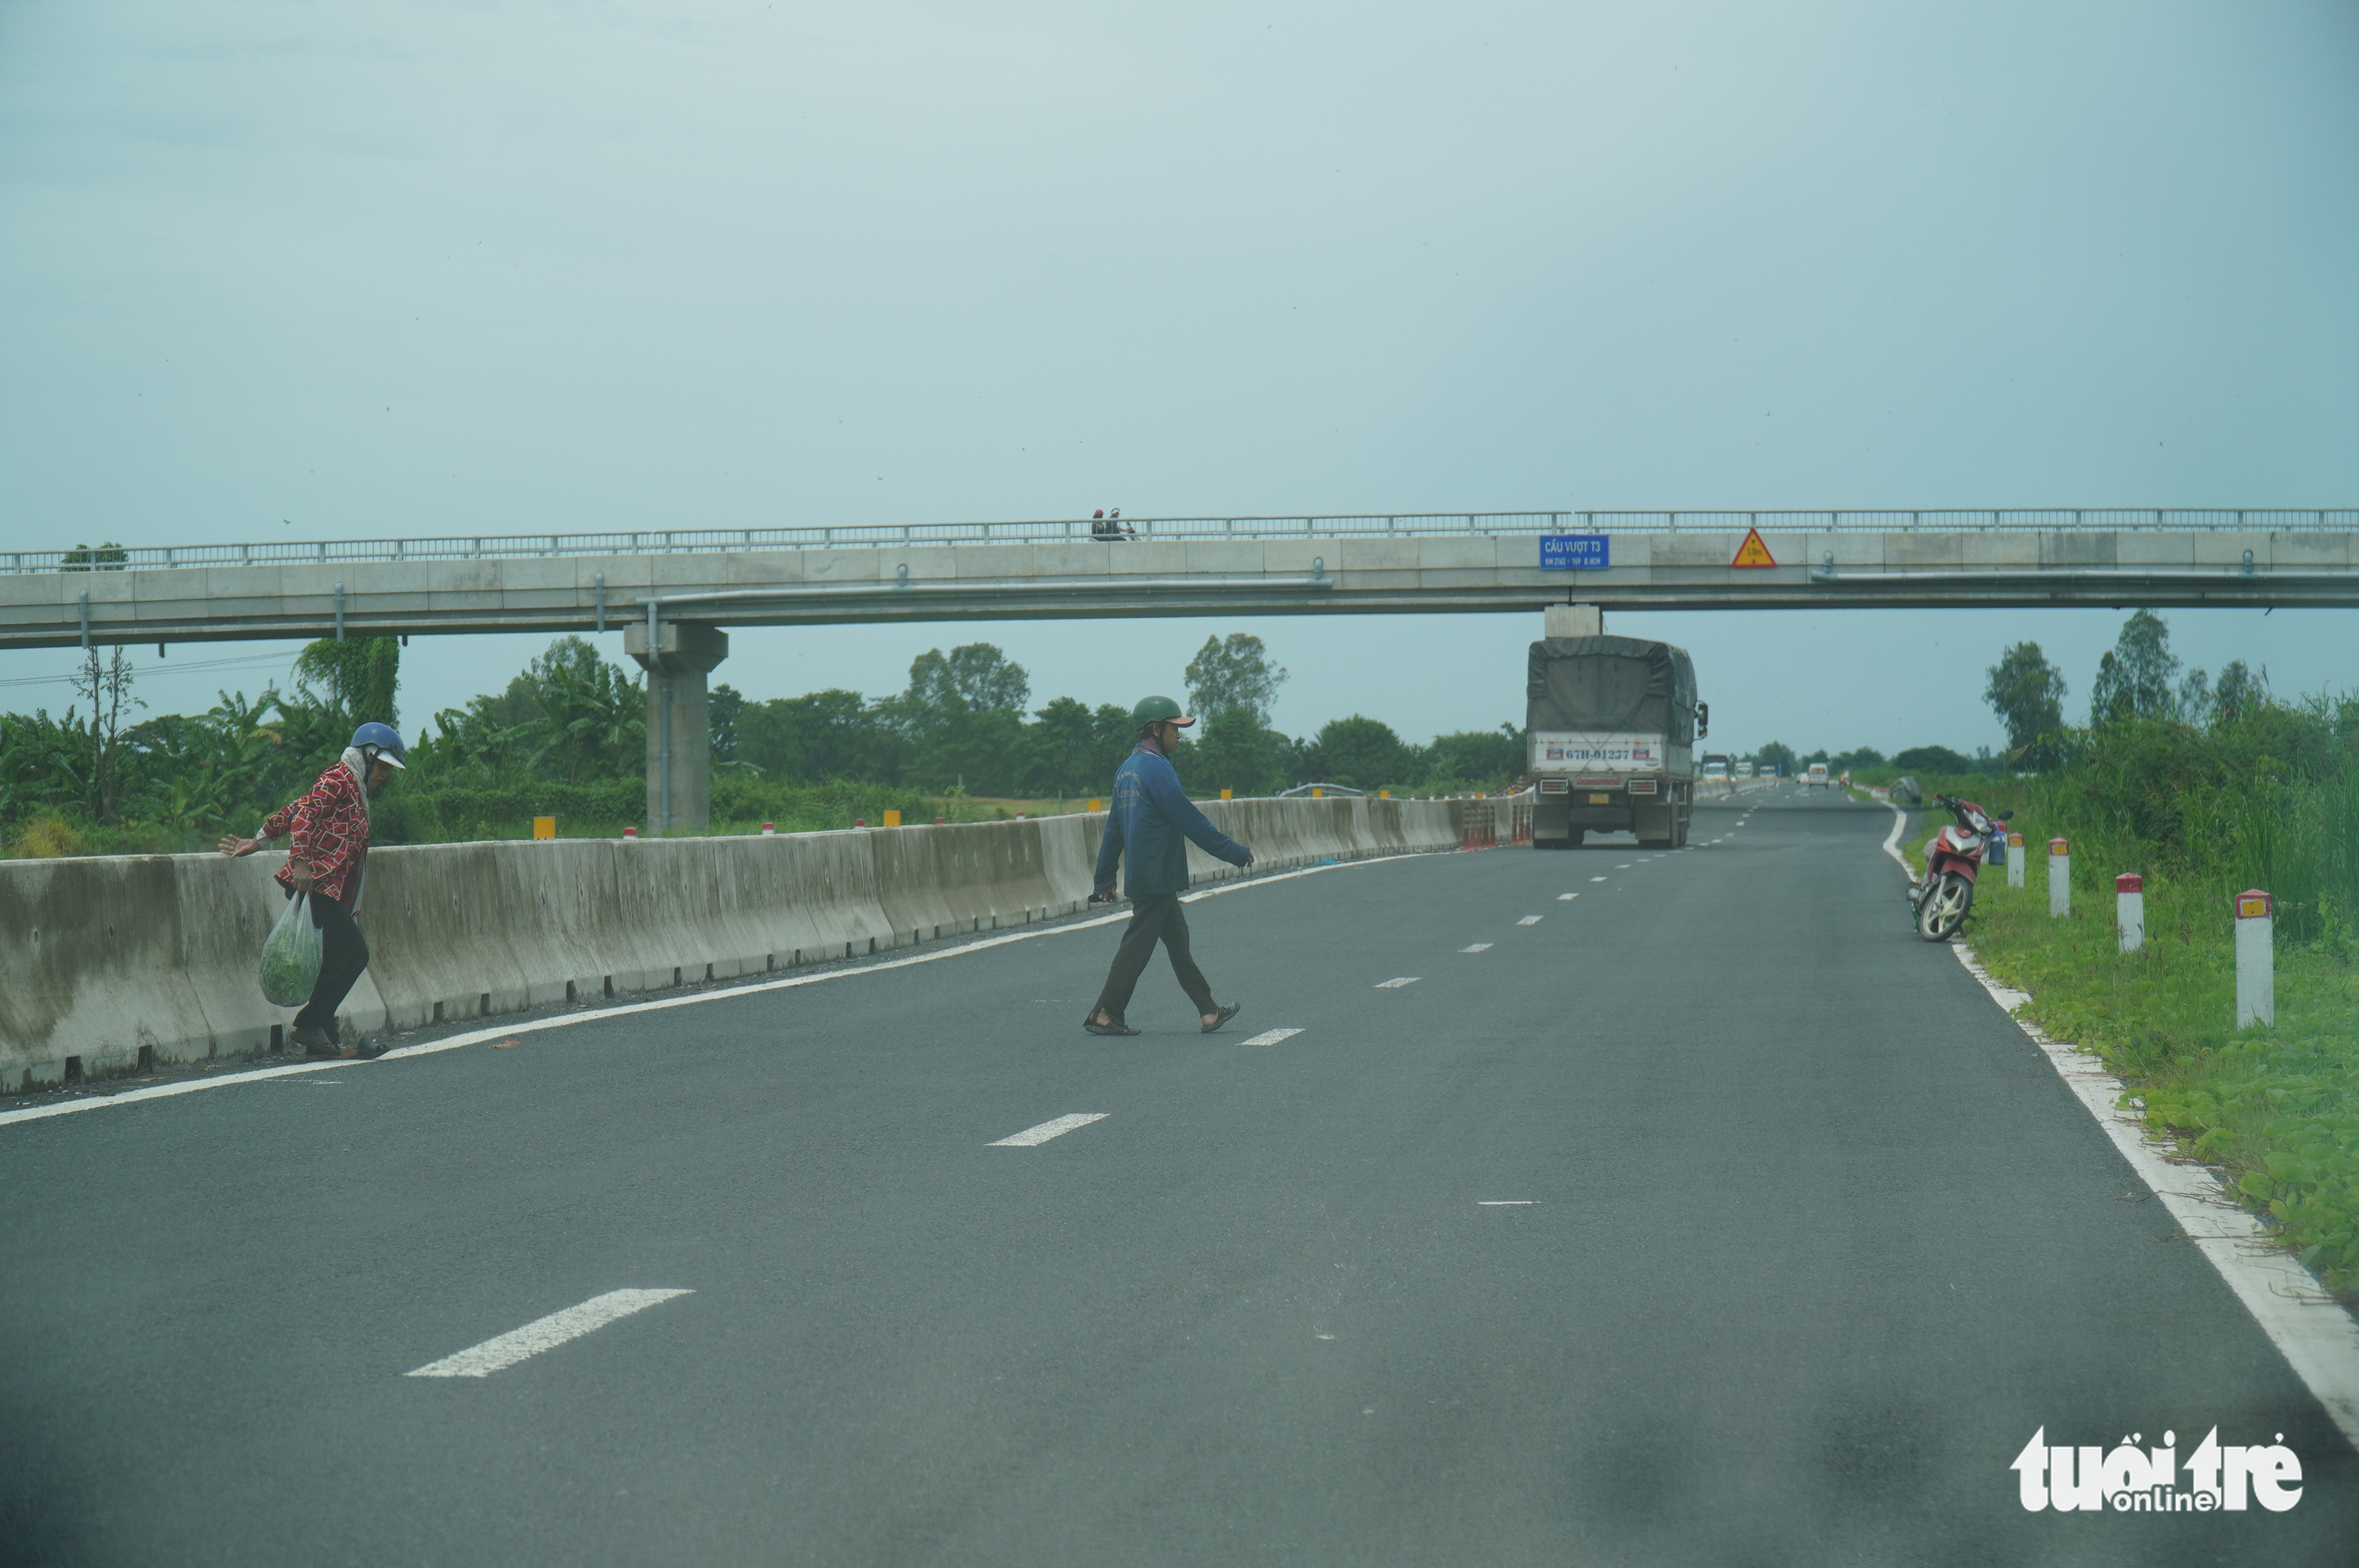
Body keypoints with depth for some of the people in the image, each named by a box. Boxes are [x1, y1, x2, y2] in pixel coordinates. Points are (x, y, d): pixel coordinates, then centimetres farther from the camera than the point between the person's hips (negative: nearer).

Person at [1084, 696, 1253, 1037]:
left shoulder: (1127, 769, 14)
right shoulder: (1156, 769, -15)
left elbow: (1114, 827, 18)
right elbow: (1191, 821, -16)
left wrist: (1105, 878, 22)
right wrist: (1236, 852, -9)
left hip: (1144, 877, 10)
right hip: (1156, 878, -10)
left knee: (1178, 940, 11)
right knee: (1137, 945, -5)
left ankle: (1208, 1012, 15)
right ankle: (1104, 1015, -3)